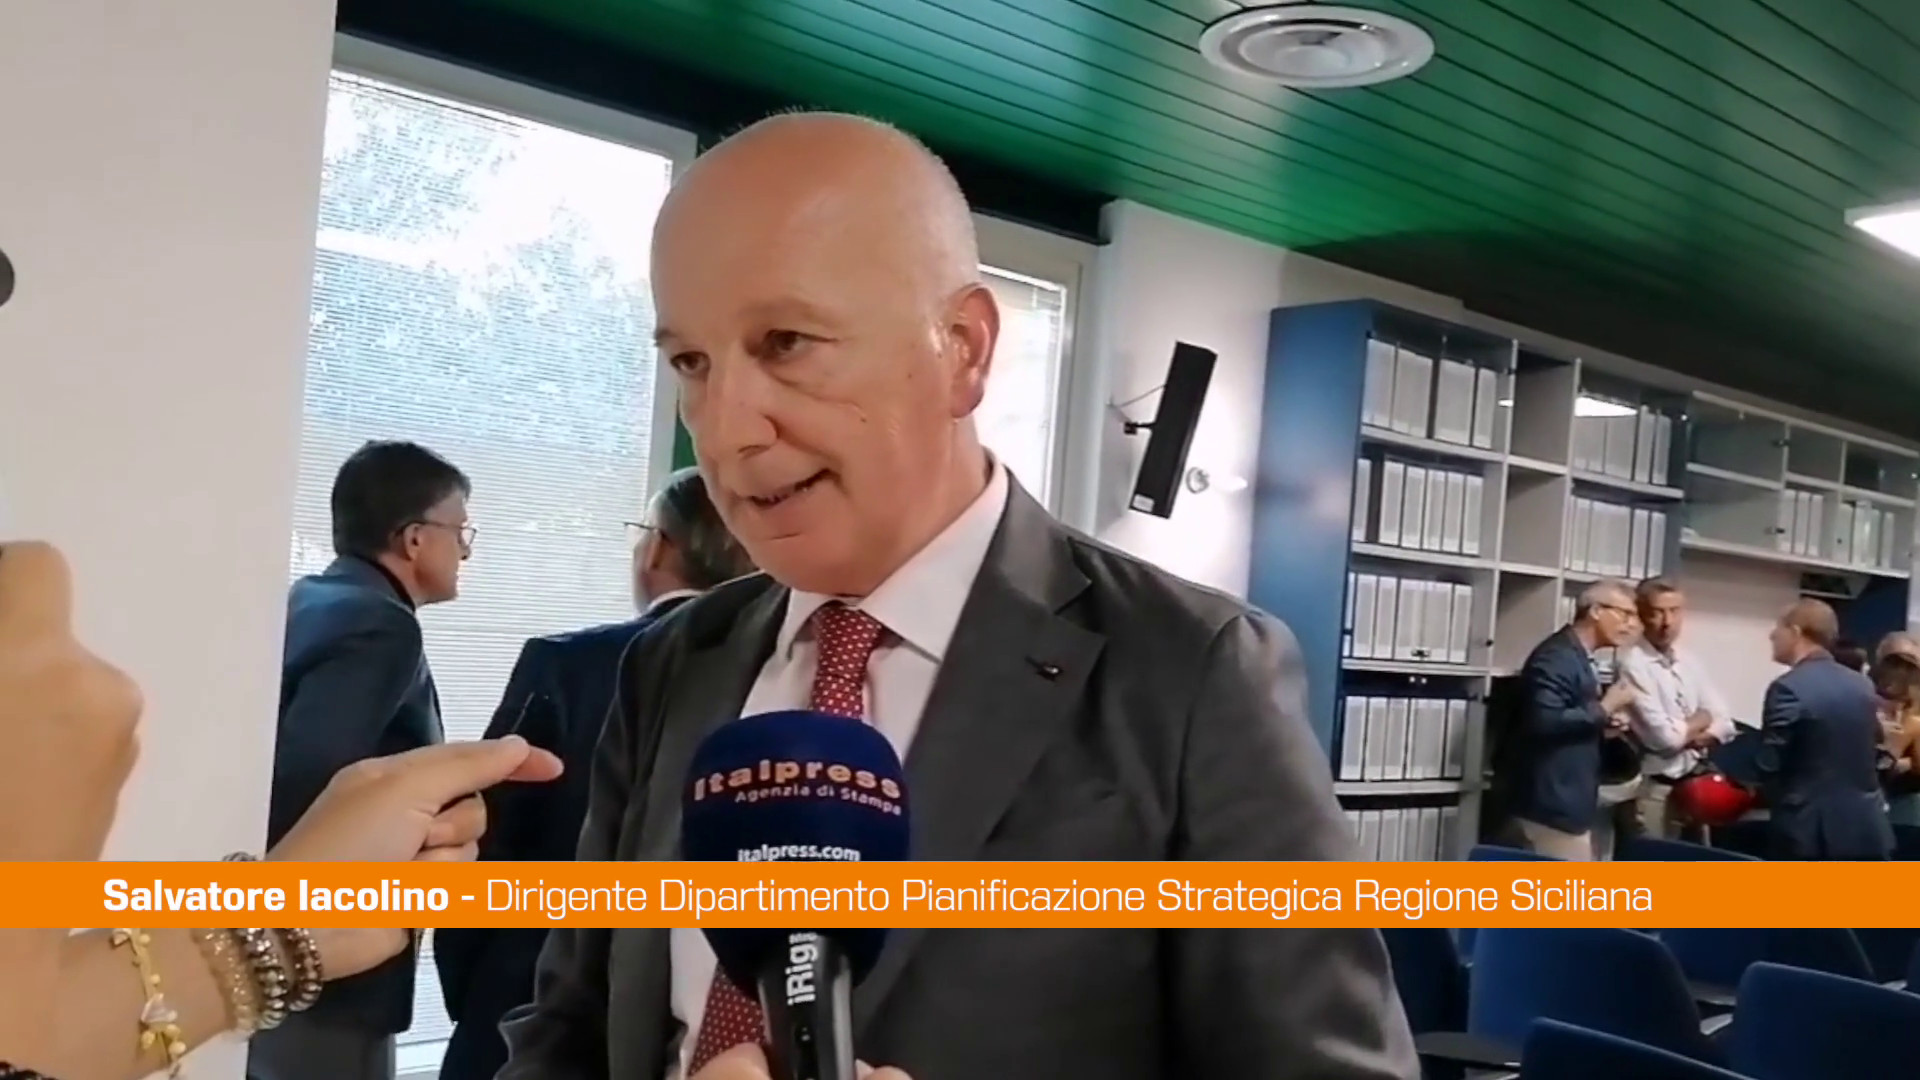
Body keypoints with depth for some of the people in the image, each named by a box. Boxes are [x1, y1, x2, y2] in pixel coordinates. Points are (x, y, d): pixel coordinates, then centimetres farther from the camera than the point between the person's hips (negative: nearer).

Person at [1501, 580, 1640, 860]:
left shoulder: (1578, 657, 16)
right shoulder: (1557, 656, -16)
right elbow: (1544, 721, -28)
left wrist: (1603, 723, 7)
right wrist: (1604, 708, -18)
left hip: (1568, 802, 10)